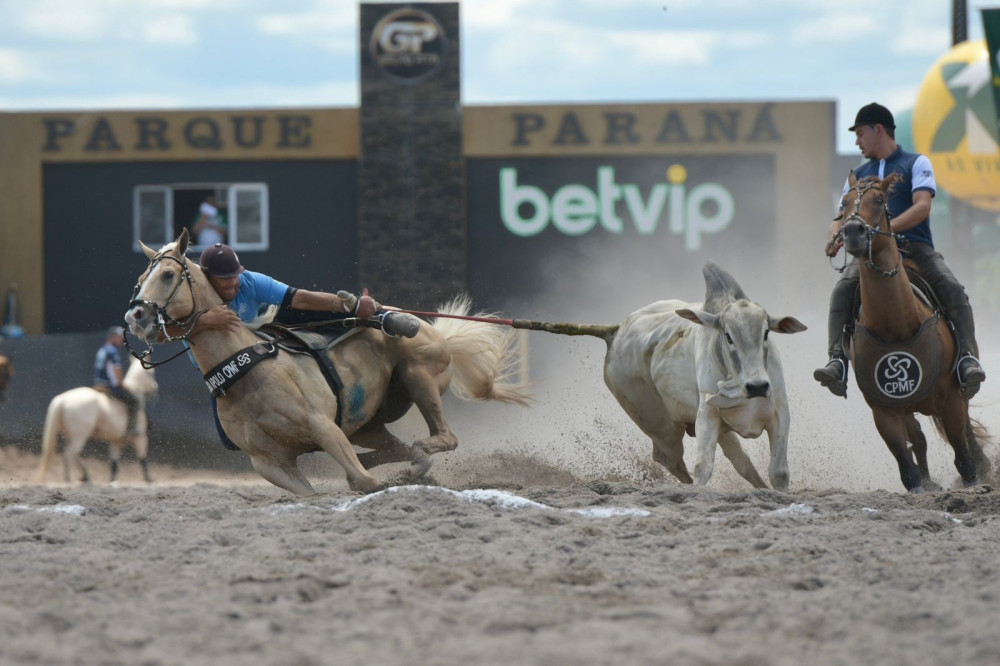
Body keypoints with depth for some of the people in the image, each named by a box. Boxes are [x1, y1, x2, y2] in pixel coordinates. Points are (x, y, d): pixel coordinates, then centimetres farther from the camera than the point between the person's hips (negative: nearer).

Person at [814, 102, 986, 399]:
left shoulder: (916, 163, 9)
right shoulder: (858, 175, 24)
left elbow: (922, 208, -7)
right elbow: (842, 216, 18)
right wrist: (836, 236, -8)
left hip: (915, 248, -3)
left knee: (952, 289, -29)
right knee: (842, 291, -27)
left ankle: (967, 358, -36)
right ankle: (837, 361, -38)